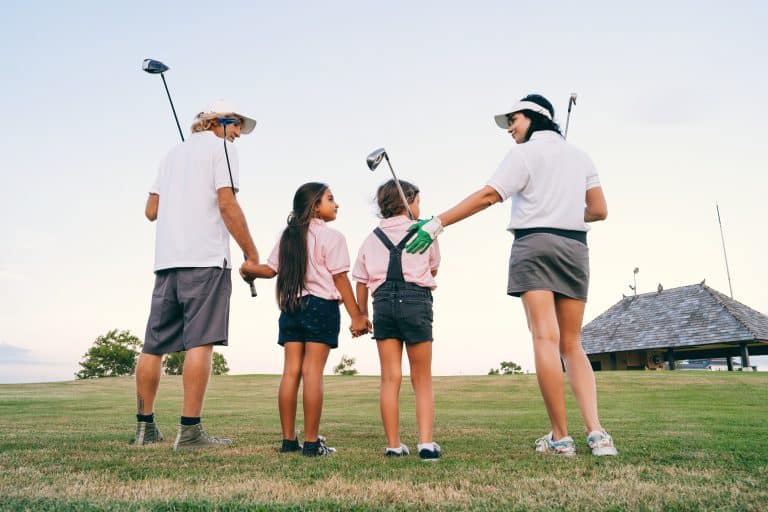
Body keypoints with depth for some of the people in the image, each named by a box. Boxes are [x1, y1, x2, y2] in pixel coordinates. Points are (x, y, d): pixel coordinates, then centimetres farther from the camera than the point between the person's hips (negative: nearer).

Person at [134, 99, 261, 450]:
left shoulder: (173, 152, 24)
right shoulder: (220, 148, 3)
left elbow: (151, 211, 21)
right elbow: (227, 204, -10)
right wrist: (251, 254, -8)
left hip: (166, 259, 7)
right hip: (205, 258, -7)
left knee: (154, 345, 9)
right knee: (200, 341, -9)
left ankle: (145, 426, 17)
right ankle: (189, 430, -11)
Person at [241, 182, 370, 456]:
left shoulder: (288, 236, 12)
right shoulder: (331, 237, -5)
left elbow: (270, 269, 8)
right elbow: (340, 279, -8)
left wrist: (249, 271, 29)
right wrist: (356, 317, -4)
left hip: (291, 307, 6)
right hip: (322, 306, -6)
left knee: (291, 371, 5)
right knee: (313, 372, -5)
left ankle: (289, 439, 11)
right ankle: (312, 442, -1)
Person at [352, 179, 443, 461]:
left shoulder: (372, 237, 13)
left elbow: (361, 281, 10)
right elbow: (433, 269, 17)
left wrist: (362, 317, 18)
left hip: (383, 302, 2)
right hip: (416, 300, -2)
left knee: (390, 378, 7)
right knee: (422, 380, 7)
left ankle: (393, 445, 9)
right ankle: (426, 442, -2)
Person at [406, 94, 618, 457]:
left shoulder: (525, 153, 1)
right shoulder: (580, 156, 19)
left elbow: (487, 196, -11)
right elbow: (599, 211, 15)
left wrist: (438, 223, -13)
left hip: (534, 244, -6)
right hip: (575, 248, 6)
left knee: (545, 338, -9)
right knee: (571, 344, 8)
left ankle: (560, 438, -9)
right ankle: (596, 432, -3)